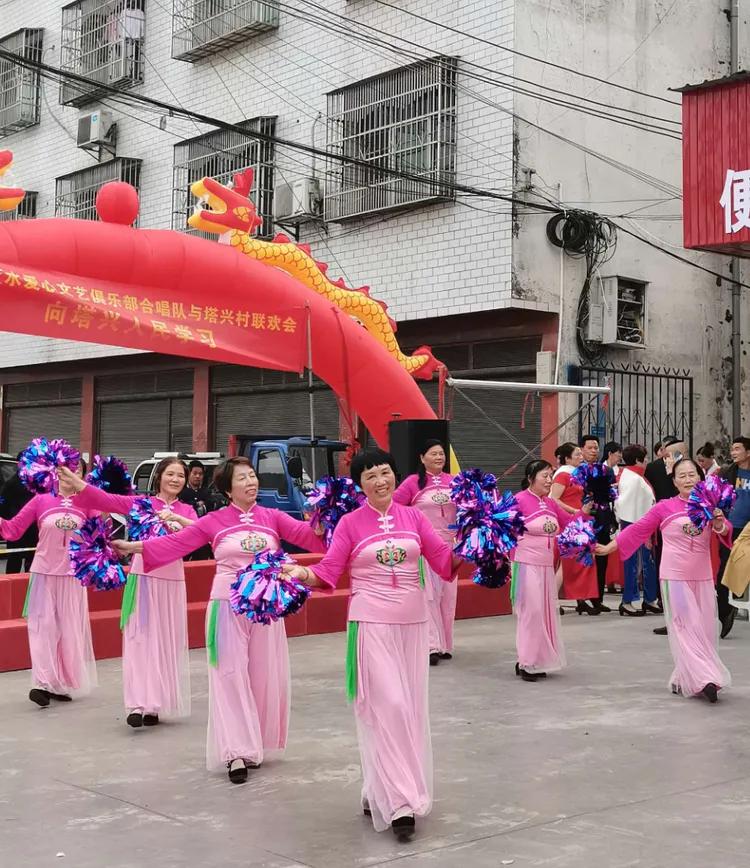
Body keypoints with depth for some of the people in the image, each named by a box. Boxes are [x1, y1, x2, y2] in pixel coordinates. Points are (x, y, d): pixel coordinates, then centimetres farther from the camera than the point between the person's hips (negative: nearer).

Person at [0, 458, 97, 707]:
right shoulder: (41, 500, -2)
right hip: (44, 573, -1)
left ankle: (62, 684, 19)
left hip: (72, 575, 1)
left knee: (69, 629, 7)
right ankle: (43, 683, -7)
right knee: (43, 626, -5)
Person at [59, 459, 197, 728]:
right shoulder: (140, 502, 2)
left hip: (172, 580, 3)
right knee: (141, 639, -8)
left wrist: (177, 518, -24)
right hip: (144, 577, -3)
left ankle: (155, 704, 14)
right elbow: (104, 499, -10)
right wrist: (73, 480, -22)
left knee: (166, 641, 6)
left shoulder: (186, 510, 11)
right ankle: (138, 704, -13)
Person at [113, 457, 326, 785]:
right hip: (228, 605, -2)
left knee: (263, 676, 8)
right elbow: (175, 542, -5)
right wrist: (135, 546, -14)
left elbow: (305, 533, -10)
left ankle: (255, 745, 22)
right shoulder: (214, 521, -1)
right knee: (232, 677, -3)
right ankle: (237, 752, -1)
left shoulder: (273, 517, 3)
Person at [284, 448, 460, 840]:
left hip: (413, 621, 4)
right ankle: (397, 801, -7)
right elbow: (328, 571, -6)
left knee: (411, 707, 7)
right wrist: (300, 572, -24)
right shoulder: (350, 523, -1)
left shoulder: (413, 517, 7)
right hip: (371, 623, -4)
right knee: (388, 707, -11)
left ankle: (380, 793, 21)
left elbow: (446, 560, 5)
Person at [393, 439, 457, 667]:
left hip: (449, 545, 4)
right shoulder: (413, 482, -5)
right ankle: (433, 646, -3)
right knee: (429, 595, -5)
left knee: (447, 595, 9)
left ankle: (445, 644, 20)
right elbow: (392, 504, -10)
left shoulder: (453, 482, 5)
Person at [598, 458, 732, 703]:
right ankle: (704, 679, -9)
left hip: (702, 578, 3)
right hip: (675, 578, -3)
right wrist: (608, 548, -1)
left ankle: (683, 680, 15)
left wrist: (719, 524, -28)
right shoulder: (664, 508, -2)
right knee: (687, 628, -7)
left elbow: (726, 532, -5)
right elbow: (637, 530, 1)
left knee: (703, 629, 5)